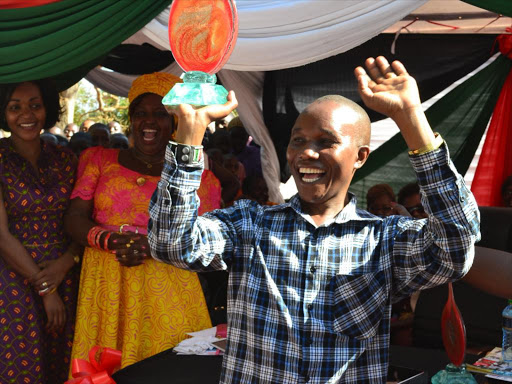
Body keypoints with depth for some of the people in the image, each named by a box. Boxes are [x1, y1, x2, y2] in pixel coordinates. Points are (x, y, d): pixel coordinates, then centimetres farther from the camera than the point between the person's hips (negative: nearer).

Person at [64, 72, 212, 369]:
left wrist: (154, 245, -16)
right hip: (106, 283, 1)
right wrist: (109, 240, -15)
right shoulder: (100, 160, 11)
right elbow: (75, 218, 5)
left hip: (167, 286, -1)